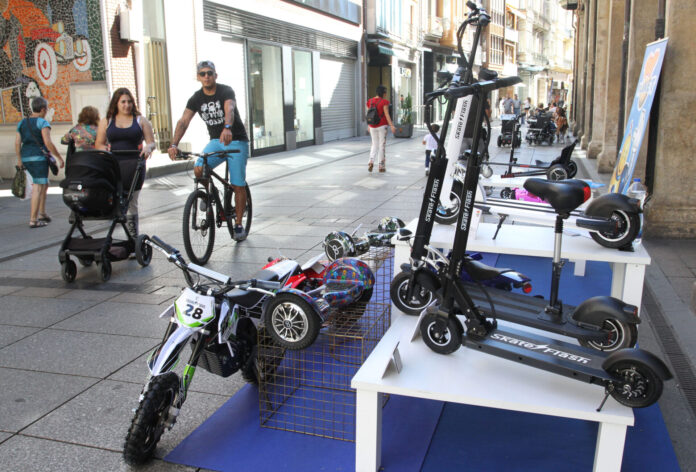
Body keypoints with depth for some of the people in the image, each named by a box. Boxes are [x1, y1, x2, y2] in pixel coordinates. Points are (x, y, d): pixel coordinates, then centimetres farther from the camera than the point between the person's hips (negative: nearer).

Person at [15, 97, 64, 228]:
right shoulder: (42, 123, -8)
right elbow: (48, 143, -17)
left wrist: (19, 159, 17)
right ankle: (33, 220, -8)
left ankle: (42, 213, 24)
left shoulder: (22, 123, 13)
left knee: (44, 184, 21)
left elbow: (17, 143, 10)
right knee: (38, 188, -6)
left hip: (26, 158, 8)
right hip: (39, 157, -8)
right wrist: (59, 157, -11)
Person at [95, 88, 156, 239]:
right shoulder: (106, 121, 15)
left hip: (134, 166, -1)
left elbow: (151, 142, 7)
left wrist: (148, 147, -16)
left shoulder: (140, 120, 12)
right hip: (113, 166, 1)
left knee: (131, 204, -2)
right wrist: (103, 148, -8)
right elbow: (98, 144, 15)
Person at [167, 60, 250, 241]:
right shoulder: (196, 98, -2)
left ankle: (239, 225, 9)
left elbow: (229, 109, -36)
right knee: (198, 169, -22)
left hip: (237, 141, -4)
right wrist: (174, 144, -27)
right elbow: (183, 121, -11)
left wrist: (227, 128, -57)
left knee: (238, 186, -5)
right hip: (216, 141, 4)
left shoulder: (226, 91, -15)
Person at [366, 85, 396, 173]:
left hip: (372, 126, 4)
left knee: (374, 145, 16)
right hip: (382, 126, -4)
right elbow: (387, 115, -18)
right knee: (382, 145, 5)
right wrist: (391, 126, -20)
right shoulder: (384, 102, -11)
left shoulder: (370, 101, 4)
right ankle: (381, 166, 9)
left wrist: (369, 126, 21)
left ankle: (371, 161, -6)